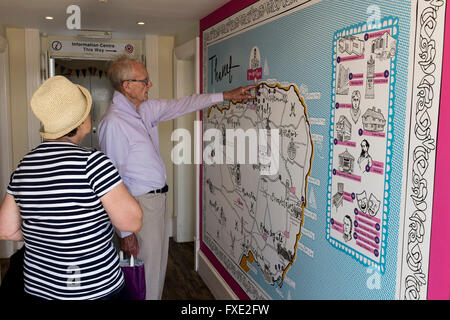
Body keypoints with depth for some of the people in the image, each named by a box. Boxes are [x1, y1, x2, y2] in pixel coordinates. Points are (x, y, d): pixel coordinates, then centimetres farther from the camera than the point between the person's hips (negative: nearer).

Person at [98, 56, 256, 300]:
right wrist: (124, 231, -21)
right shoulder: (113, 122, -21)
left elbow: (180, 105, 17)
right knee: (147, 273, 2)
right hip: (141, 204, -9)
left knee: (159, 265, 19)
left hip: (159, 196, 9)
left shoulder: (146, 109, 6)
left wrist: (226, 95, 16)